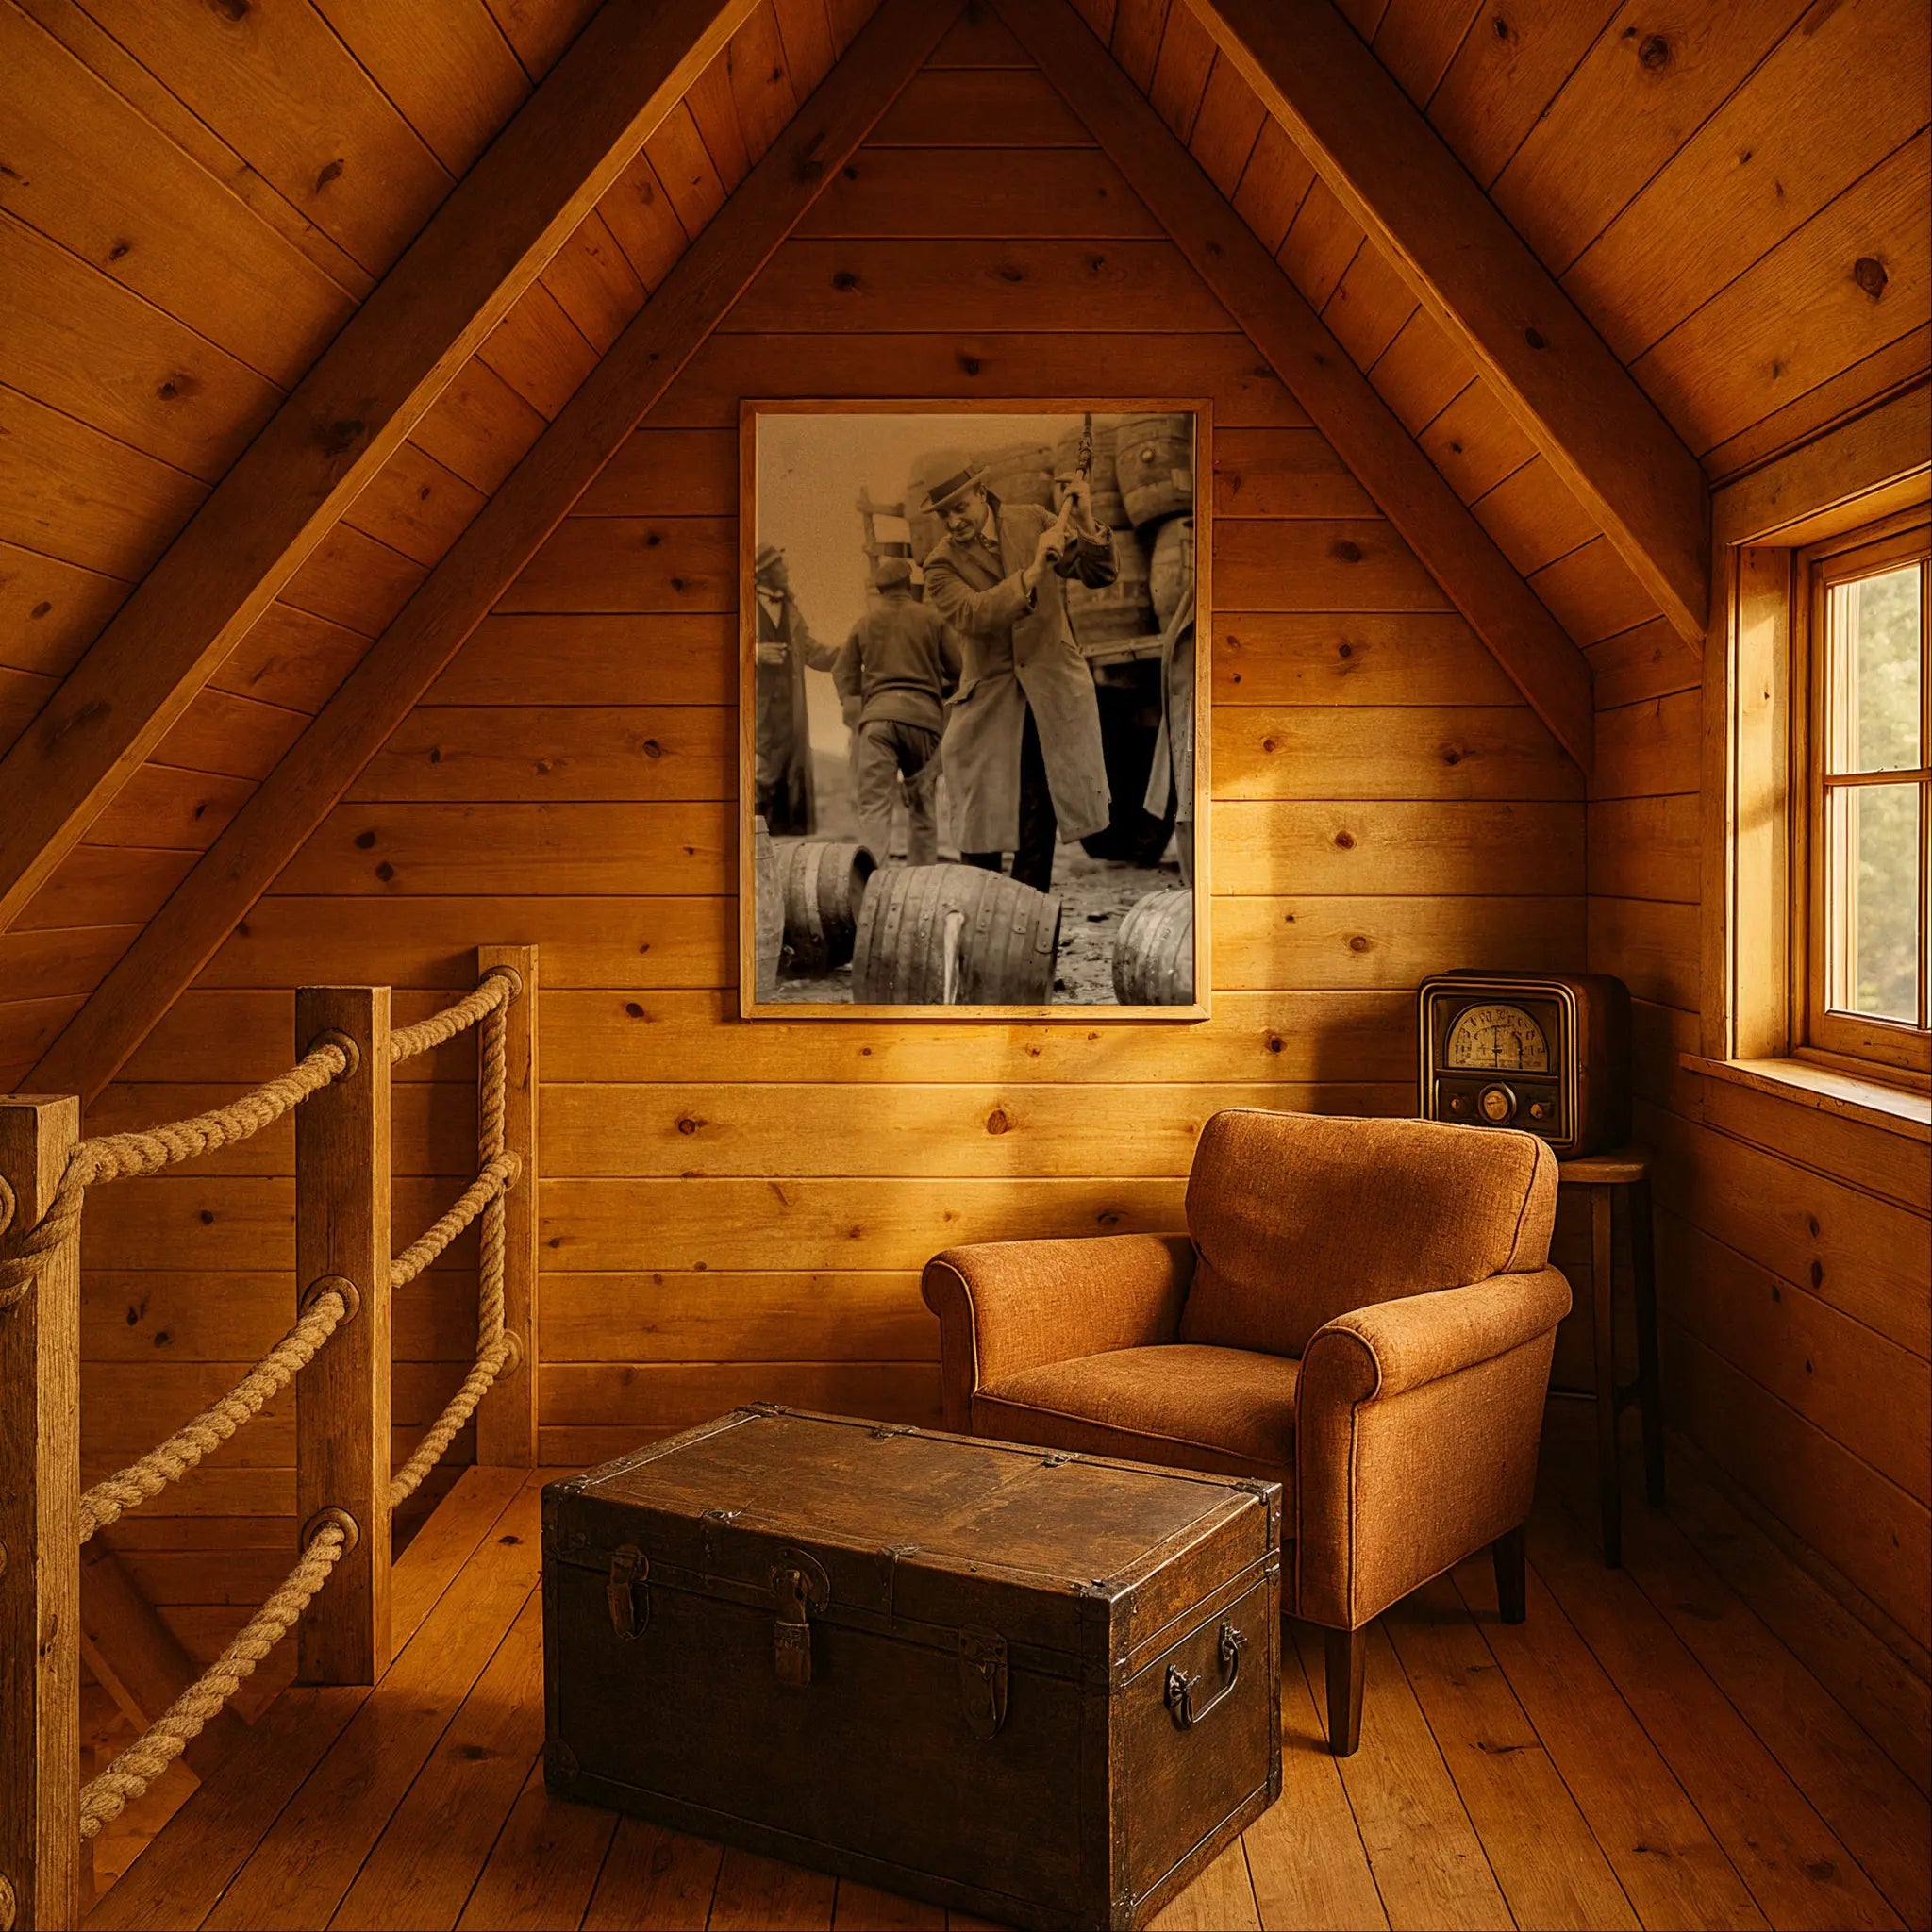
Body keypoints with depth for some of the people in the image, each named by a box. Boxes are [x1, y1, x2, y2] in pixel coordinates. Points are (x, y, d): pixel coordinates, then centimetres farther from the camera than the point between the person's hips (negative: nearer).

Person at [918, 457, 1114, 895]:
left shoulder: (1031, 521, 0)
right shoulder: (942, 563, -5)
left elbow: (1098, 574, 1)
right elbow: (971, 615, -24)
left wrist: (1086, 524, -17)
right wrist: (1033, 571, -29)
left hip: (1050, 691, 1)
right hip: (988, 695, -1)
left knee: (1039, 813, 5)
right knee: (981, 818, 2)